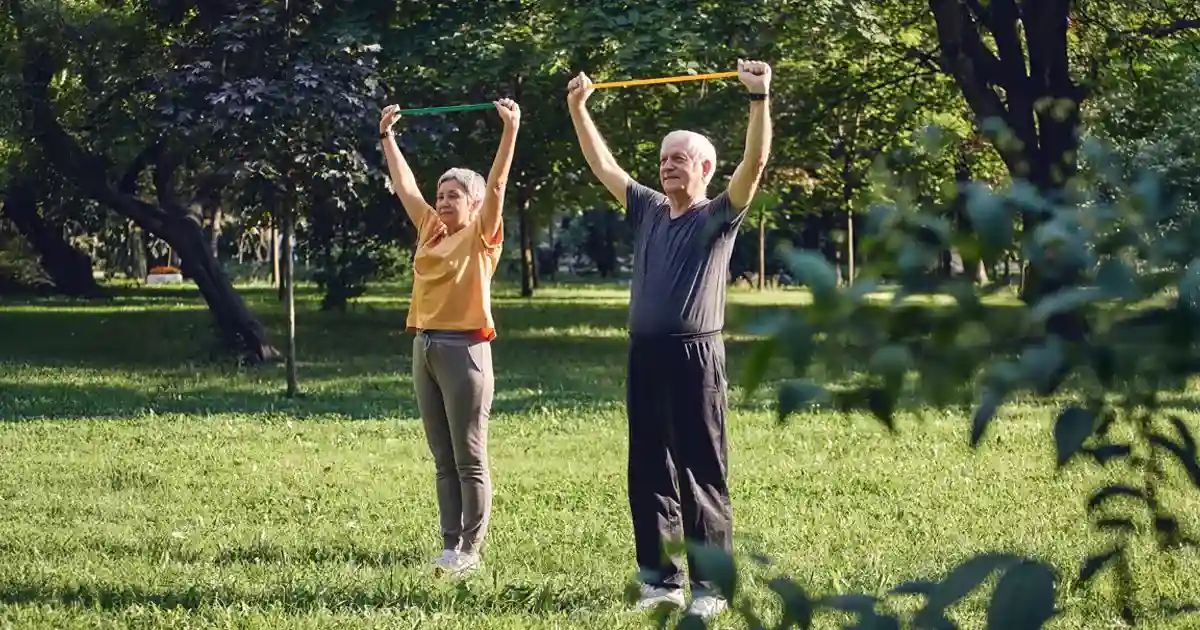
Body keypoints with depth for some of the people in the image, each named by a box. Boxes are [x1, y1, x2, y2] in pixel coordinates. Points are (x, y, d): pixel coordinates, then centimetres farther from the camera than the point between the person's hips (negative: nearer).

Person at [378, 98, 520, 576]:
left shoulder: (481, 236, -2)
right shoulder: (430, 231, 14)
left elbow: (496, 186, -13)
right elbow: (404, 185, 22)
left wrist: (510, 131, -23)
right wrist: (387, 136, 25)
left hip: (464, 349, -7)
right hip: (425, 347, 7)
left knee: (470, 459, -2)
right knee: (443, 460, 9)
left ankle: (471, 550, 1)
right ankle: (451, 545, 12)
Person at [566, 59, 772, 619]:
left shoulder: (718, 216, 0)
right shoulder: (648, 211, 15)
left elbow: (755, 162, -13)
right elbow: (603, 165, 21)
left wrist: (759, 99, -22)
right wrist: (578, 108, 19)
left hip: (694, 358, -6)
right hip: (644, 357, 6)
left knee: (701, 477, -2)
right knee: (648, 474, 8)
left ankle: (711, 586, 1)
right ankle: (660, 578, 16)